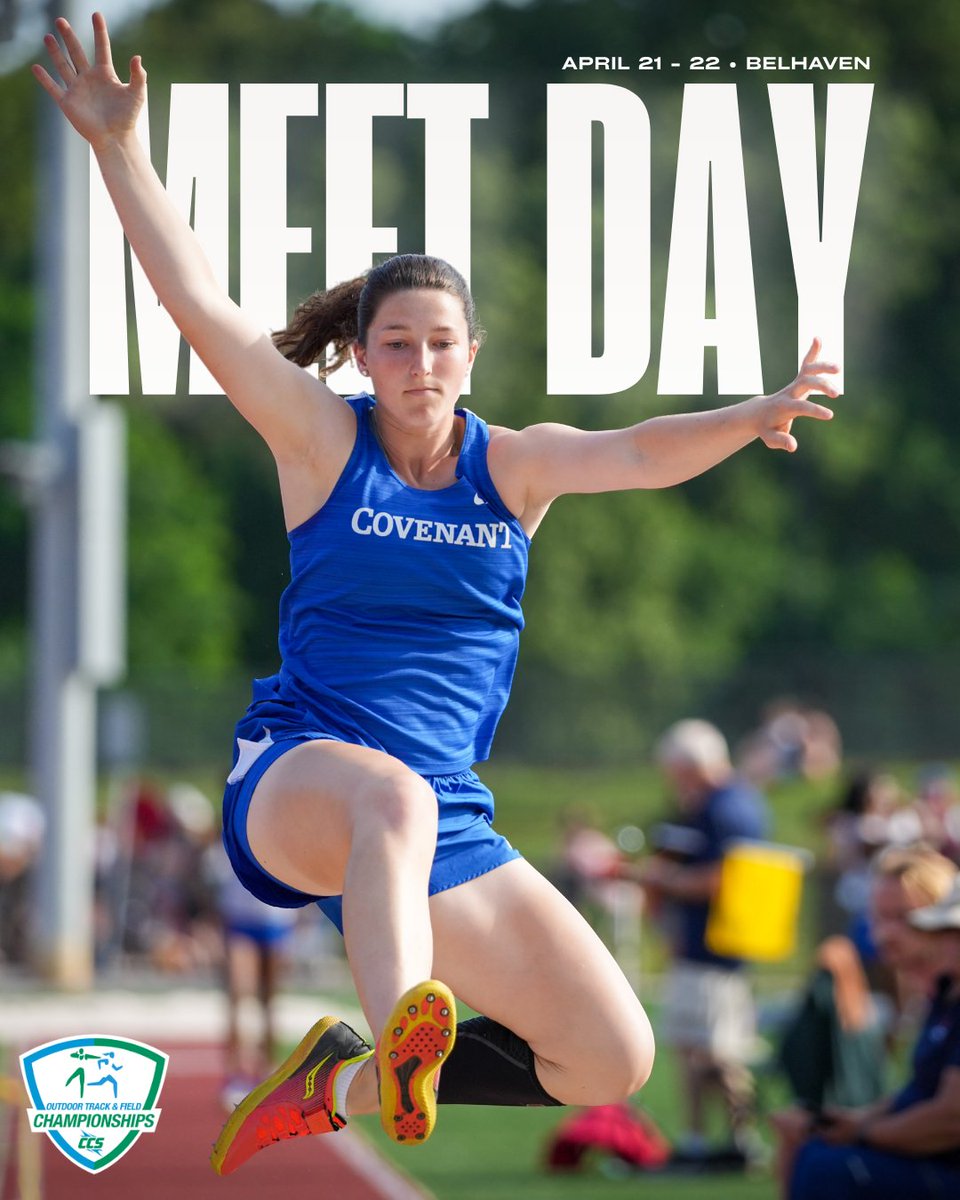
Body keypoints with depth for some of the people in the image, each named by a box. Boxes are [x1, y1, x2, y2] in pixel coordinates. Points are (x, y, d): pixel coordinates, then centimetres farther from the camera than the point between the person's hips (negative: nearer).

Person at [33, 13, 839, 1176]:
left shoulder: (514, 465, 7)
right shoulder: (324, 440, 1)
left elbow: (638, 451, -11)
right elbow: (199, 303, -10)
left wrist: (753, 418, -32)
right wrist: (117, 145, -19)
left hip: (445, 825, 4)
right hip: (291, 781, -4)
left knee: (614, 1059, -7)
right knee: (390, 792, -43)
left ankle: (346, 1080, 9)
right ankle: (402, 1042, -66)